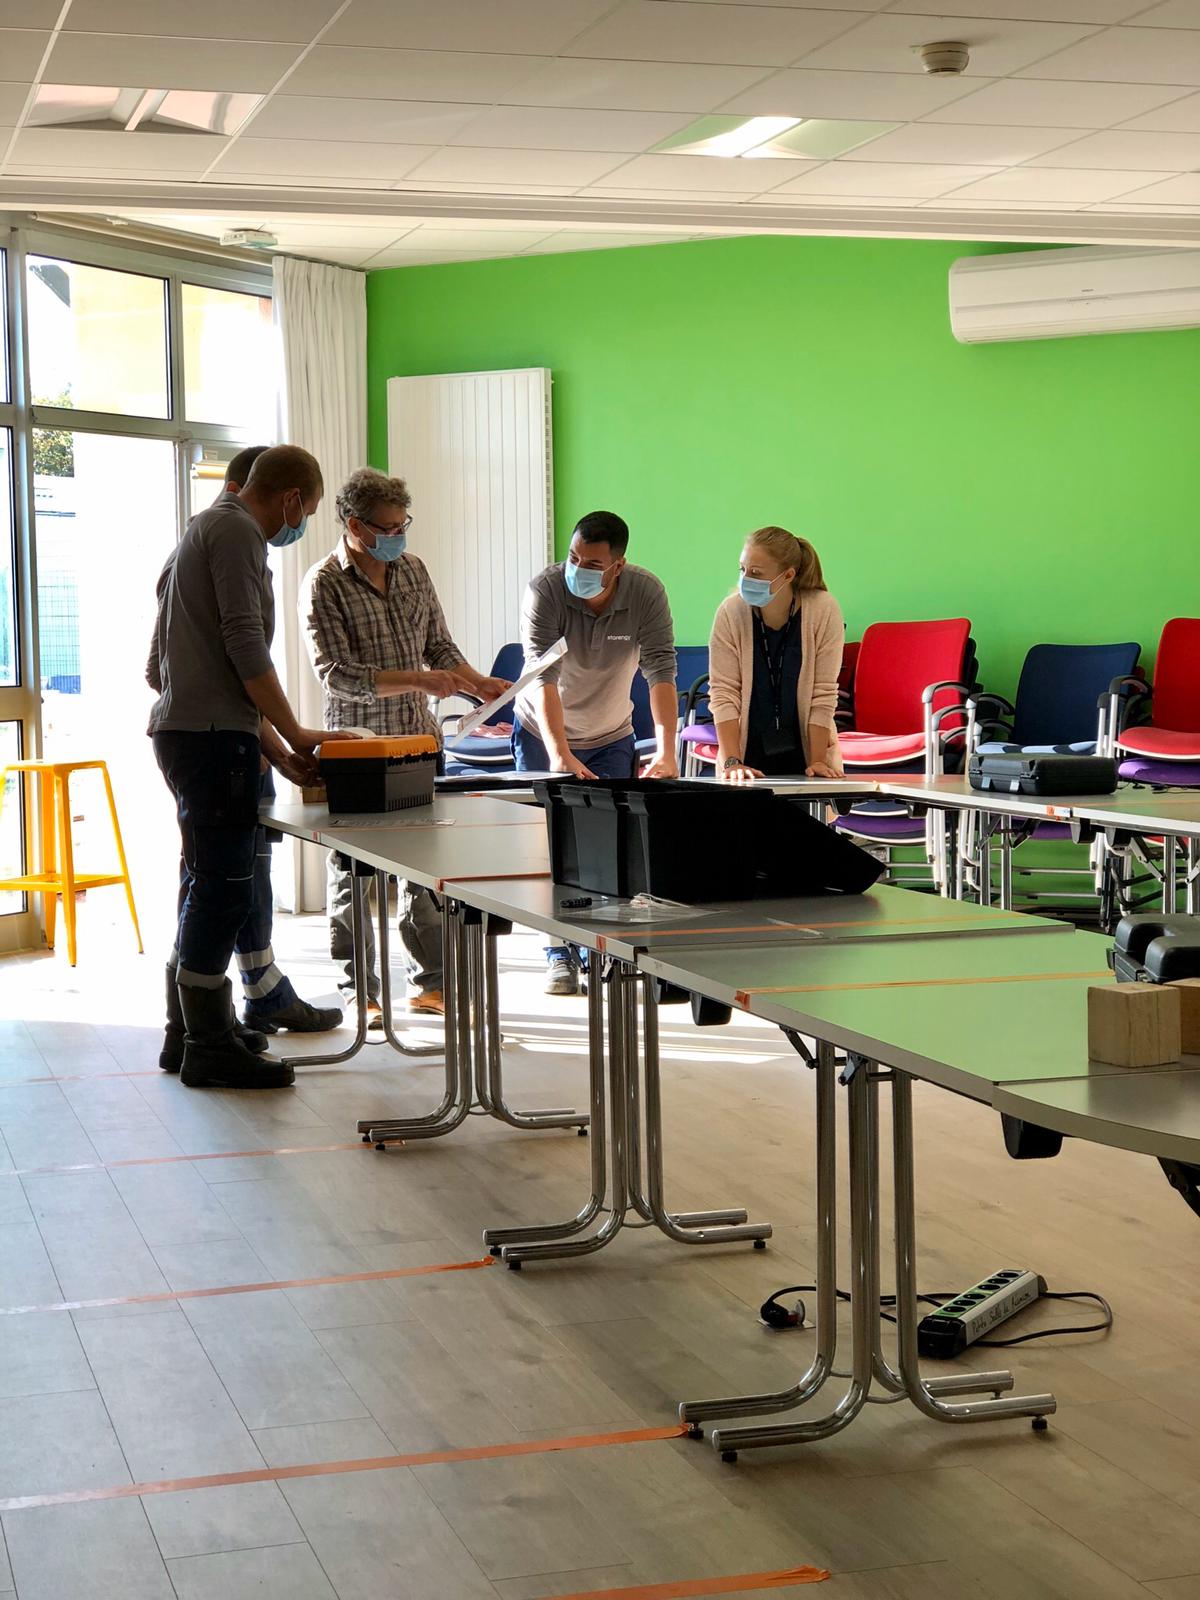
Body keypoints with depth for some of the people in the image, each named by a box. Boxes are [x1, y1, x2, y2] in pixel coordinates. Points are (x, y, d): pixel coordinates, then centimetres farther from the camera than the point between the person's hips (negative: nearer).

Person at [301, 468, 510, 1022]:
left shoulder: (412, 569, 8)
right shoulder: (324, 585, -11)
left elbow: (439, 645, 16)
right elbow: (337, 674, -19)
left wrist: (478, 683, -2)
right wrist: (418, 681, -26)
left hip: (419, 743, 6)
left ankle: (431, 982, 19)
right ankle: (360, 991, 14)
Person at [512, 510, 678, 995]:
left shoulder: (647, 594, -20)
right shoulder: (545, 591, -26)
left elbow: (660, 674, -25)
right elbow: (543, 678, -33)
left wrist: (666, 752, -36)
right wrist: (560, 754, -44)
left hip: (611, 737, 2)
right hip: (543, 733, -1)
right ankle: (560, 955, 8)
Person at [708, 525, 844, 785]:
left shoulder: (824, 611, -11)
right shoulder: (730, 612, -9)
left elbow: (823, 696, -10)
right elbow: (723, 693, -10)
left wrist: (817, 761, -12)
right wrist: (732, 762, -17)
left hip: (803, 754, 0)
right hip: (749, 758, 0)